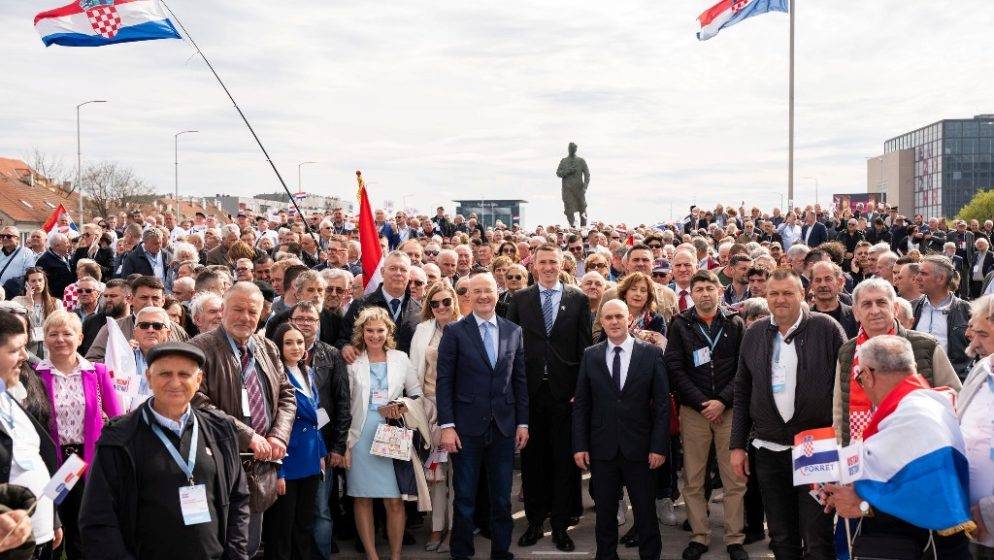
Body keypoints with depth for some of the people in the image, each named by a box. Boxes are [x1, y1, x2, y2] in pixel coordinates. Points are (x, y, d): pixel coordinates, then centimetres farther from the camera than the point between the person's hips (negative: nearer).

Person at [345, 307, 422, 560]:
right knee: (363, 500, 4)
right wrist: (344, 443, -3)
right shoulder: (353, 361, 1)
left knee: (395, 501, -2)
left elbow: (416, 393, 11)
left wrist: (401, 407, -9)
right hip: (361, 437, -1)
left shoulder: (400, 359, 7)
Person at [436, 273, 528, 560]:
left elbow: (520, 380, 9)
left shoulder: (513, 331, 7)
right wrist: (446, 426, -11)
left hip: (504, 426, 3)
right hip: (467, 427, -3)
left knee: (502, 498, 10)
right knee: (464, 498, 6)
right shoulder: (455, 332, -3)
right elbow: (444, 382, -5)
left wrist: (523, 422, 5)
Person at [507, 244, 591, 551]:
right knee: (531, 457, 9)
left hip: (565, 389, -1)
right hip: (530, 389, 1)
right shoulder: (519, 299, 6)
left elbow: (585, 346, 1)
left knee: (564, 459, 5)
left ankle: (560, 525, 16)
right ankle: (535, 521, 21)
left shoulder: (578, 299, 3)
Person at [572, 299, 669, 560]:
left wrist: (659, 446, -7)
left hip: (639, 449, -1)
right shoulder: (590, 355, 4)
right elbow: (581, 404, 4)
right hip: (602, 448, 2)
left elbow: (662, 403, -3)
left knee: (645, 510, 7)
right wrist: (579, 445, -1)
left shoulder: (651, 353, -2)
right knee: (605, 511, 10)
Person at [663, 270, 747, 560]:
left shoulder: (735, 324, 6)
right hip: (693, 411, 0)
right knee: (693, 480, 3)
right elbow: (674, 368, -1)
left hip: (728, 409, 0)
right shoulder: (680, 325, 5)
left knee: (735, 479, 1)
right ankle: (699, 536, 14)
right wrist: (702, 403, -9)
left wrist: (722, 401, -10)